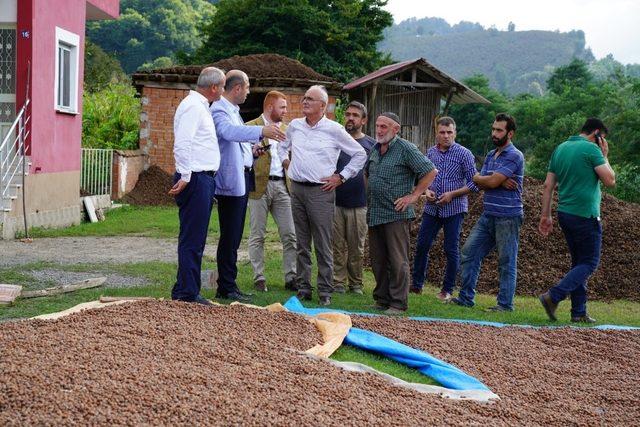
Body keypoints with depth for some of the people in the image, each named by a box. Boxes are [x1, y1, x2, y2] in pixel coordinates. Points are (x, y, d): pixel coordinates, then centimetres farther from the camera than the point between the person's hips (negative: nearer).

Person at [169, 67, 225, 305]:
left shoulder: (201, 107, 21)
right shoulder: (193, 107, -12)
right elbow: (182, 144, -20)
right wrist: (185, 177, -21)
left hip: (204, 179, 10)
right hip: (195, 179, -10)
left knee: (196, 240, 13)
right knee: (192, 239, -8)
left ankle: (185, 292, 19)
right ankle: (187, 294, -4)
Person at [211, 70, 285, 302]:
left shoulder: (233, 110, 20)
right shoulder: (219, 110, -13)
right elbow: (229, 131, -35)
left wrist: (252, 150, 14)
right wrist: (261, 130, -47)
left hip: (242, 179, 10)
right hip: (231, 181, -10)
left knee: (234, 237, 13)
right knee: (229, 237, -6)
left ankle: (228, 285, 20)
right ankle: (226, 288, 0)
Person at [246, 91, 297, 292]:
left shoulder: (286, 129, 17)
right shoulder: (251, 127, 0)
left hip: (282, 185, 5)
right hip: (259, 185, -5)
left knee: (290, 234, 2)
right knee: (257, 235, 2)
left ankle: (291, 277, 9)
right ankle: (259, 278, 10)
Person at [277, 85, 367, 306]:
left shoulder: (334, 130, -3)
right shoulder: (294, 126, 10)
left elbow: (360, 154, 3)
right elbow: (282, 146, 31)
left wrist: (341, 177, -1)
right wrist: (286, 163, 15)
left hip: (320, 191, -4)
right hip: (297, 189, 5)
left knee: (323, 245, -4)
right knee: (301, 244, 9)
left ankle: (325, 292, 2)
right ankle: (303, 288, 16)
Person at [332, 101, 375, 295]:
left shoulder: (371, 144, 5)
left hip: (359, 204, 0)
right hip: (335, 202, 1)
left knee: (357, 248, 5)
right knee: (338, 246, 4)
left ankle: (356, 283, 16)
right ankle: (338, 281, 11)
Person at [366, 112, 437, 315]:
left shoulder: (406, 149, -8)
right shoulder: (374, 149, 14)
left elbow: (431, 171, -10)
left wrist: (413, 196, -11)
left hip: (396, 214, -7)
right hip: (374, 214, 7)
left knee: (398, 261, -4)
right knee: (377, 260, 12)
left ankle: (398, 303, 1)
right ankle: (382, 299, 21)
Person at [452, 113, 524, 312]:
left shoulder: (514, 156, -11)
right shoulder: (491, 155, 16)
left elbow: (492, 182, -18)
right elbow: (479, 182, 4)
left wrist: (479, 178, 2)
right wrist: (501, 182, -12)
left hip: (507, 217, -8)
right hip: (488, 215, 8)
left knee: (507, 262, 0)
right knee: (469, 253, 5)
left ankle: (505, 303, 8)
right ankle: (466, 297, 12)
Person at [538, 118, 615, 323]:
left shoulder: (560, 148, 13)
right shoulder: (591, 149, -10)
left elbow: (548, 185, 11)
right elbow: (610, 181, -11)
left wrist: (545, 215, 14)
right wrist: (604, 157, 2)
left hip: (565, 214, 8)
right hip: (585, 215, -8)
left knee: (579, 262, 14)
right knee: (590, 263, 0)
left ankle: (579, 312, 11)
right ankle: (553, 296, -12)